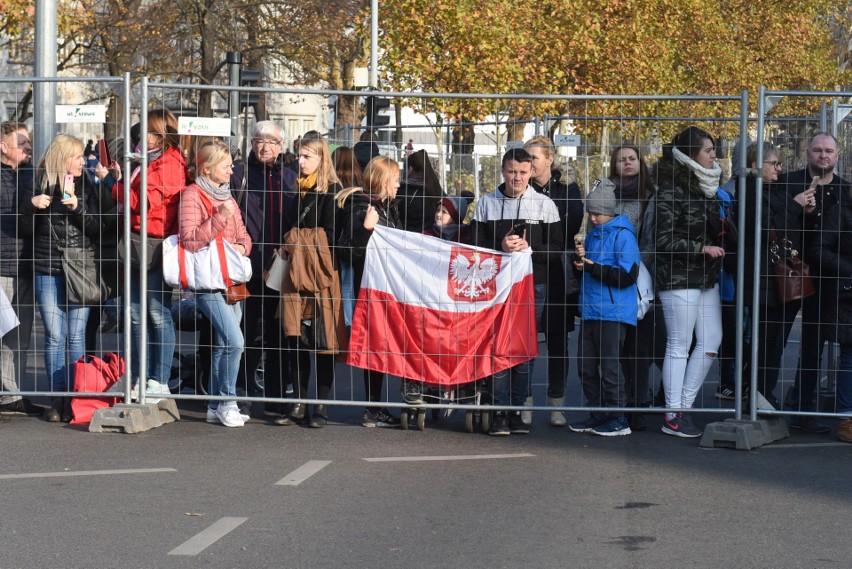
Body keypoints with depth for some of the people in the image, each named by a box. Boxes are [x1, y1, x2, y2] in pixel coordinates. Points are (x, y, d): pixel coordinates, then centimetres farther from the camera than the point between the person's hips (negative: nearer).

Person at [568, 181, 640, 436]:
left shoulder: (622, 235, -8)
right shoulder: (592, 235, 16)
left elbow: (628, 275, -16)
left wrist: (594, 268, -17)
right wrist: (580, 260, 1)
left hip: (613, 312, -8)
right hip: (590, 309, 8)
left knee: (609, 364, -6)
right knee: (585, 364, 9)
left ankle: (618, 418, 1)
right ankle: (598, 414, 19)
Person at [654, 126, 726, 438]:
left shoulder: (706, 186, 12)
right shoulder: (671, 190, -13)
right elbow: (664, 240, -16)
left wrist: (722, 232, 5)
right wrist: (702, 248, -17)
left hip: (707, 277, 8)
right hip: (679, 277, -8)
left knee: (711, 340, 8)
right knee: (679, 345, -2)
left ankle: (684, 404, 17)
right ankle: (673, 416, 5)